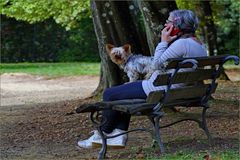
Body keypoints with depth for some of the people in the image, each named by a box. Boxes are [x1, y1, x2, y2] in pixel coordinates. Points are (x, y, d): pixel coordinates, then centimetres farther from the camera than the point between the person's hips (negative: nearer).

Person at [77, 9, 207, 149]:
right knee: (122, 92, 26)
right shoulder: (200, 45, 10)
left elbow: (158, 62, -17)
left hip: (159, 91, -11)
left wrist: (164, 41, -9)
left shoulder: (182, 44, -22)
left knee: (109, 94, 2)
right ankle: (119, 135, 17)